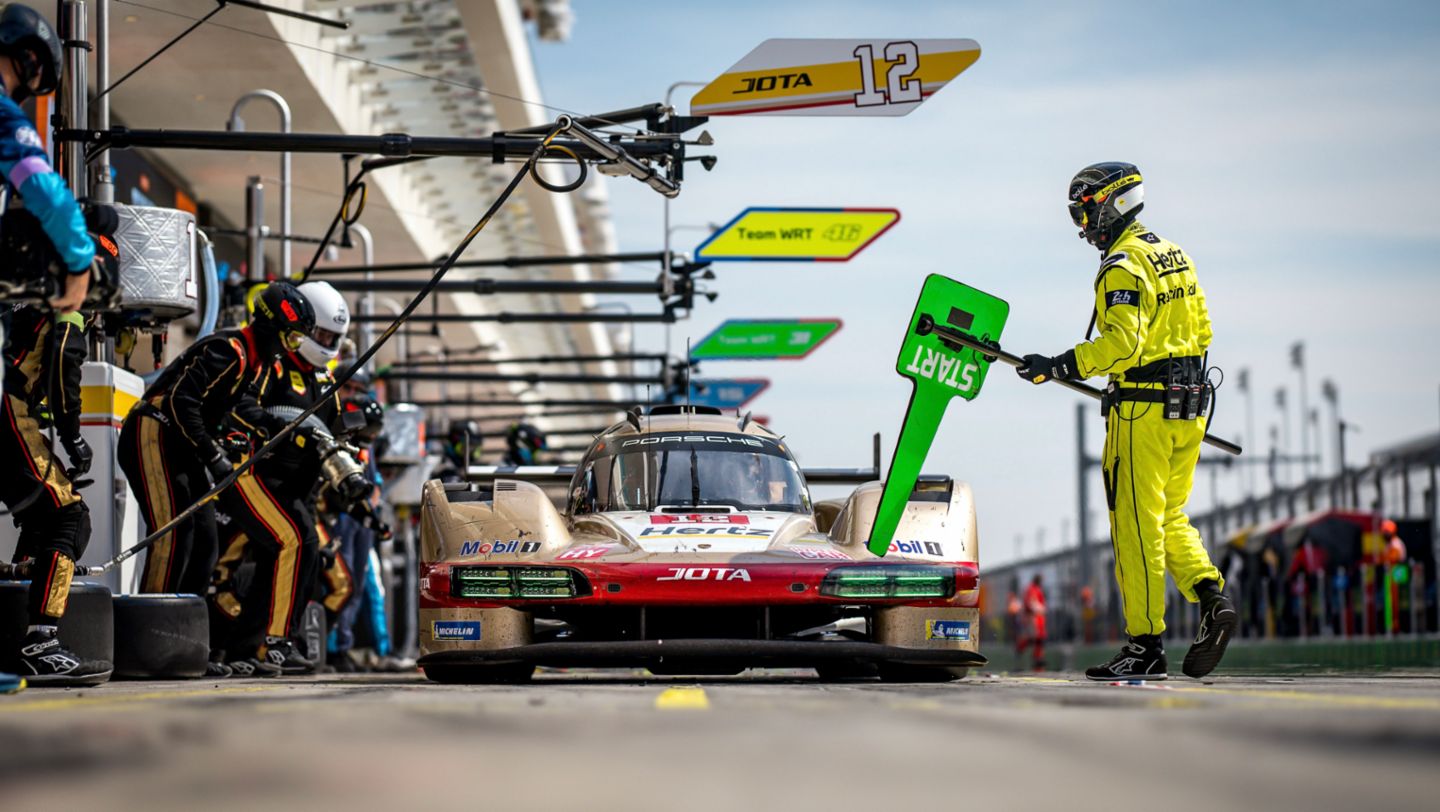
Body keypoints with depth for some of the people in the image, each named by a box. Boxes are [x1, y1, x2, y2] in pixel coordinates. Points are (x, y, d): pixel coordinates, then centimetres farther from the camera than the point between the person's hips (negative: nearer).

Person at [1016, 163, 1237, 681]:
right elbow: (1201, 330, 18)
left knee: (1137, 526, -3)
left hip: (1141, 410, -9)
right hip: (1189, 407, 9)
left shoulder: (1123, 268, -14)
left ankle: (1145, 645, -1)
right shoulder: (1176, 256, 14)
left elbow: (1122, 342, -25)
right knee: (1170, 519, 18)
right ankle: (1211, 597, -2)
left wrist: (1057, 366, -22)